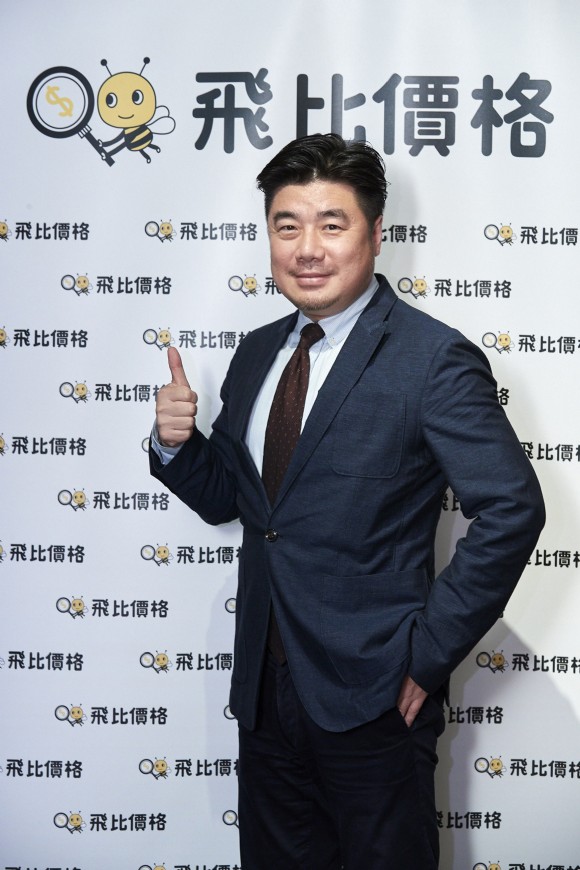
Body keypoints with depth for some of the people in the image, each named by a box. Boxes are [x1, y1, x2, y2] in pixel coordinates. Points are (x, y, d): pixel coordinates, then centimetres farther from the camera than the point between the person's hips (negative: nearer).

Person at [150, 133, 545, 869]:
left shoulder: (434, 359, -14)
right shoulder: (256, 354, 7)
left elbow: (512, 508, -17)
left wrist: (429, 651, -15)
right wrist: (176, 443, -8)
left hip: (372, 697, -6)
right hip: (266, 688, 6)